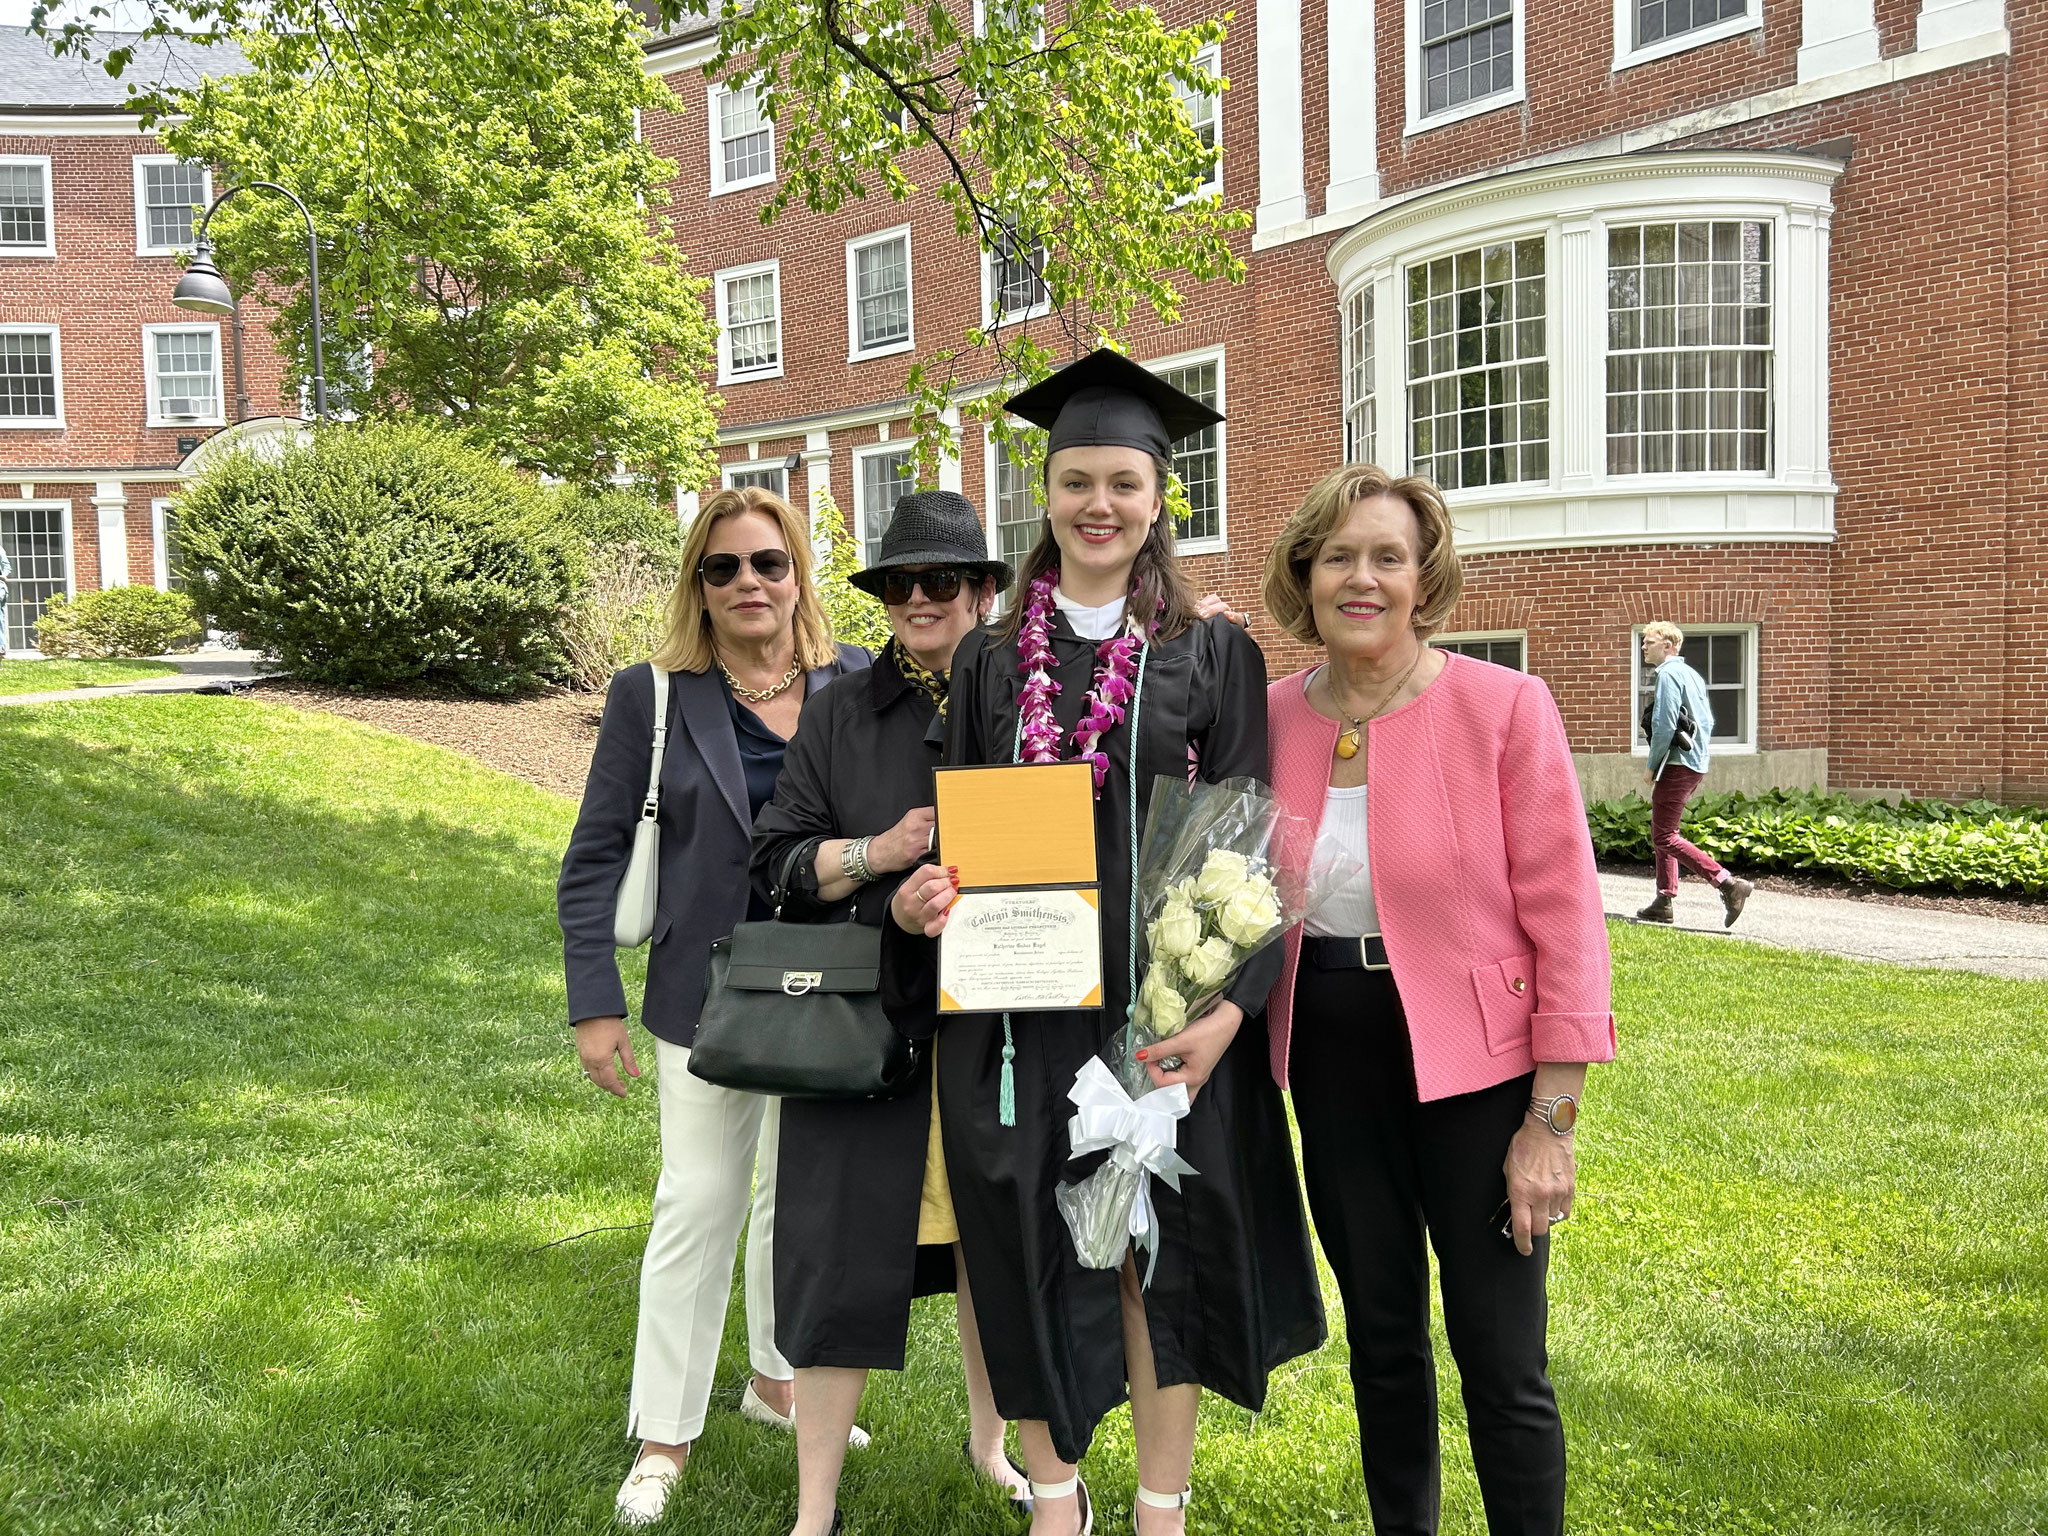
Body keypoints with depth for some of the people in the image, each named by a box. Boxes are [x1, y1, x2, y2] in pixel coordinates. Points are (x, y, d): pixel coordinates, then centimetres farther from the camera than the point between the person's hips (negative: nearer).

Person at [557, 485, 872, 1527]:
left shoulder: (860, 685, -1)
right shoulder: (652, 695, -5)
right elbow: (595, 856, -3)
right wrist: (595, 1005, -7)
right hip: (710, 991, -2)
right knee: (698, 1203, 4)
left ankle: (778, 1380, 39)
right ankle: (665, 1434, 21)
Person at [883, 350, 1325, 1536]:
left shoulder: (1214, 655, 1)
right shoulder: (992, 661, 7)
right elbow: (960, 828, 10)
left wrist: (1228, 1004, -14)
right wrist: (919, 902, -12)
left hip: (1161, 1004, -2)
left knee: (1162, 1246, 8)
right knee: (1033, 1248, 8)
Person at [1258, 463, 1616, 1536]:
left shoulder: (1503, 707, -12)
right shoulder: (1271, 717, -1)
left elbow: (1565, 919, -10)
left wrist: (1551, 1121, -11)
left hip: (1471, 1064, -3)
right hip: (1330, 1064, 4)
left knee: (1500, 1361, 4)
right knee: (1381, 1336, 18)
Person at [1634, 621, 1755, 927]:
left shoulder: (1668, 675, -12)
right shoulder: (1691, 674, 18)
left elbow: (1664, 726, -20)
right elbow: (1707, 722, 21)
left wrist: (1652, 765, -12)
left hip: (1676, 765, -10)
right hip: (1695, 765, 10)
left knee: (1664, 837, -10)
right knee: (1661, 832, 16)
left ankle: (1728, 884, -17)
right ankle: (1664, 903, 18)